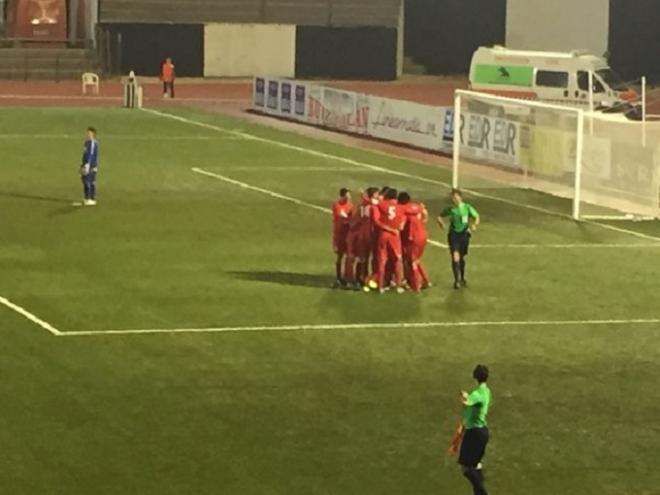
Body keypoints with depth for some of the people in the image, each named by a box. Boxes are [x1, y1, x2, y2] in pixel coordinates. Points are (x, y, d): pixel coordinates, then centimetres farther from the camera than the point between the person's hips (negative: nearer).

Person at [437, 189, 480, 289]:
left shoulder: (467, 207, -6)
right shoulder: (450, 209, -3)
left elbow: (477, 217, 1)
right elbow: (440, 216, 10)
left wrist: (475, 225, -19)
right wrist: (441, 223, -11)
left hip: (464, 234, 1)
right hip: (453, 235, -1)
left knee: (462, 258, 14)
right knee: (455, 257, -14)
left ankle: (462, 279, 34)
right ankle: (457, 281, -11)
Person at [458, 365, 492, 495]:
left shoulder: (477, 394, -22)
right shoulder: (486, 391, 6)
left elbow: (465, 402, -46)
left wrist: (464, 395, -24)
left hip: (474, 432, -9)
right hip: (483, 430, 9)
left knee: (466, 467, -2)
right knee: (476, 463, 23)